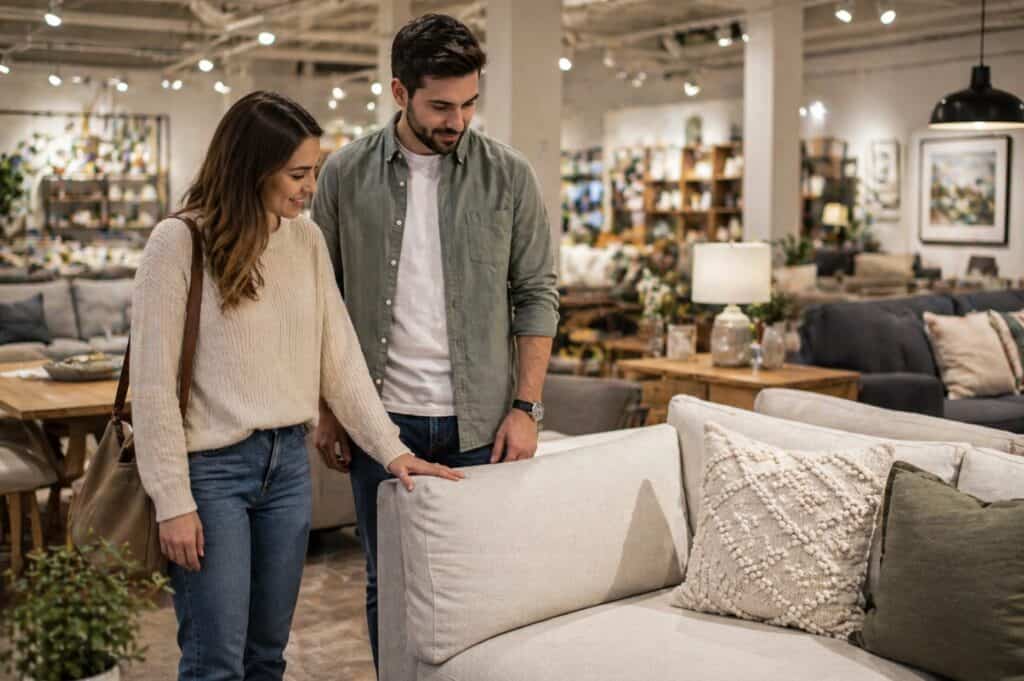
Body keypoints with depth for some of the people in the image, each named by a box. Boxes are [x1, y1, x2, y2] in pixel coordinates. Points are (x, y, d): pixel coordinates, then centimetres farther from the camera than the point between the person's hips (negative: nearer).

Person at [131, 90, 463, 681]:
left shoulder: (307, 239, 5)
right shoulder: (179, 243, -11)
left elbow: (339, 357, 7)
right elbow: (154, 383, -11)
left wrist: (390, 448, -1)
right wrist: (174, 502, -12)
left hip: (289, 463, 5)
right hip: (212, 468, -5)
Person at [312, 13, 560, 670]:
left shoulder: (509, 176, -1)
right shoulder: (346, 174, 1)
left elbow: (537, 295, 2)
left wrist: (526, 407, -5)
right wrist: (327, 411, 3)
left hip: (479, 422, 0)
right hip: (381, 420, 1)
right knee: (388, 588, 12)